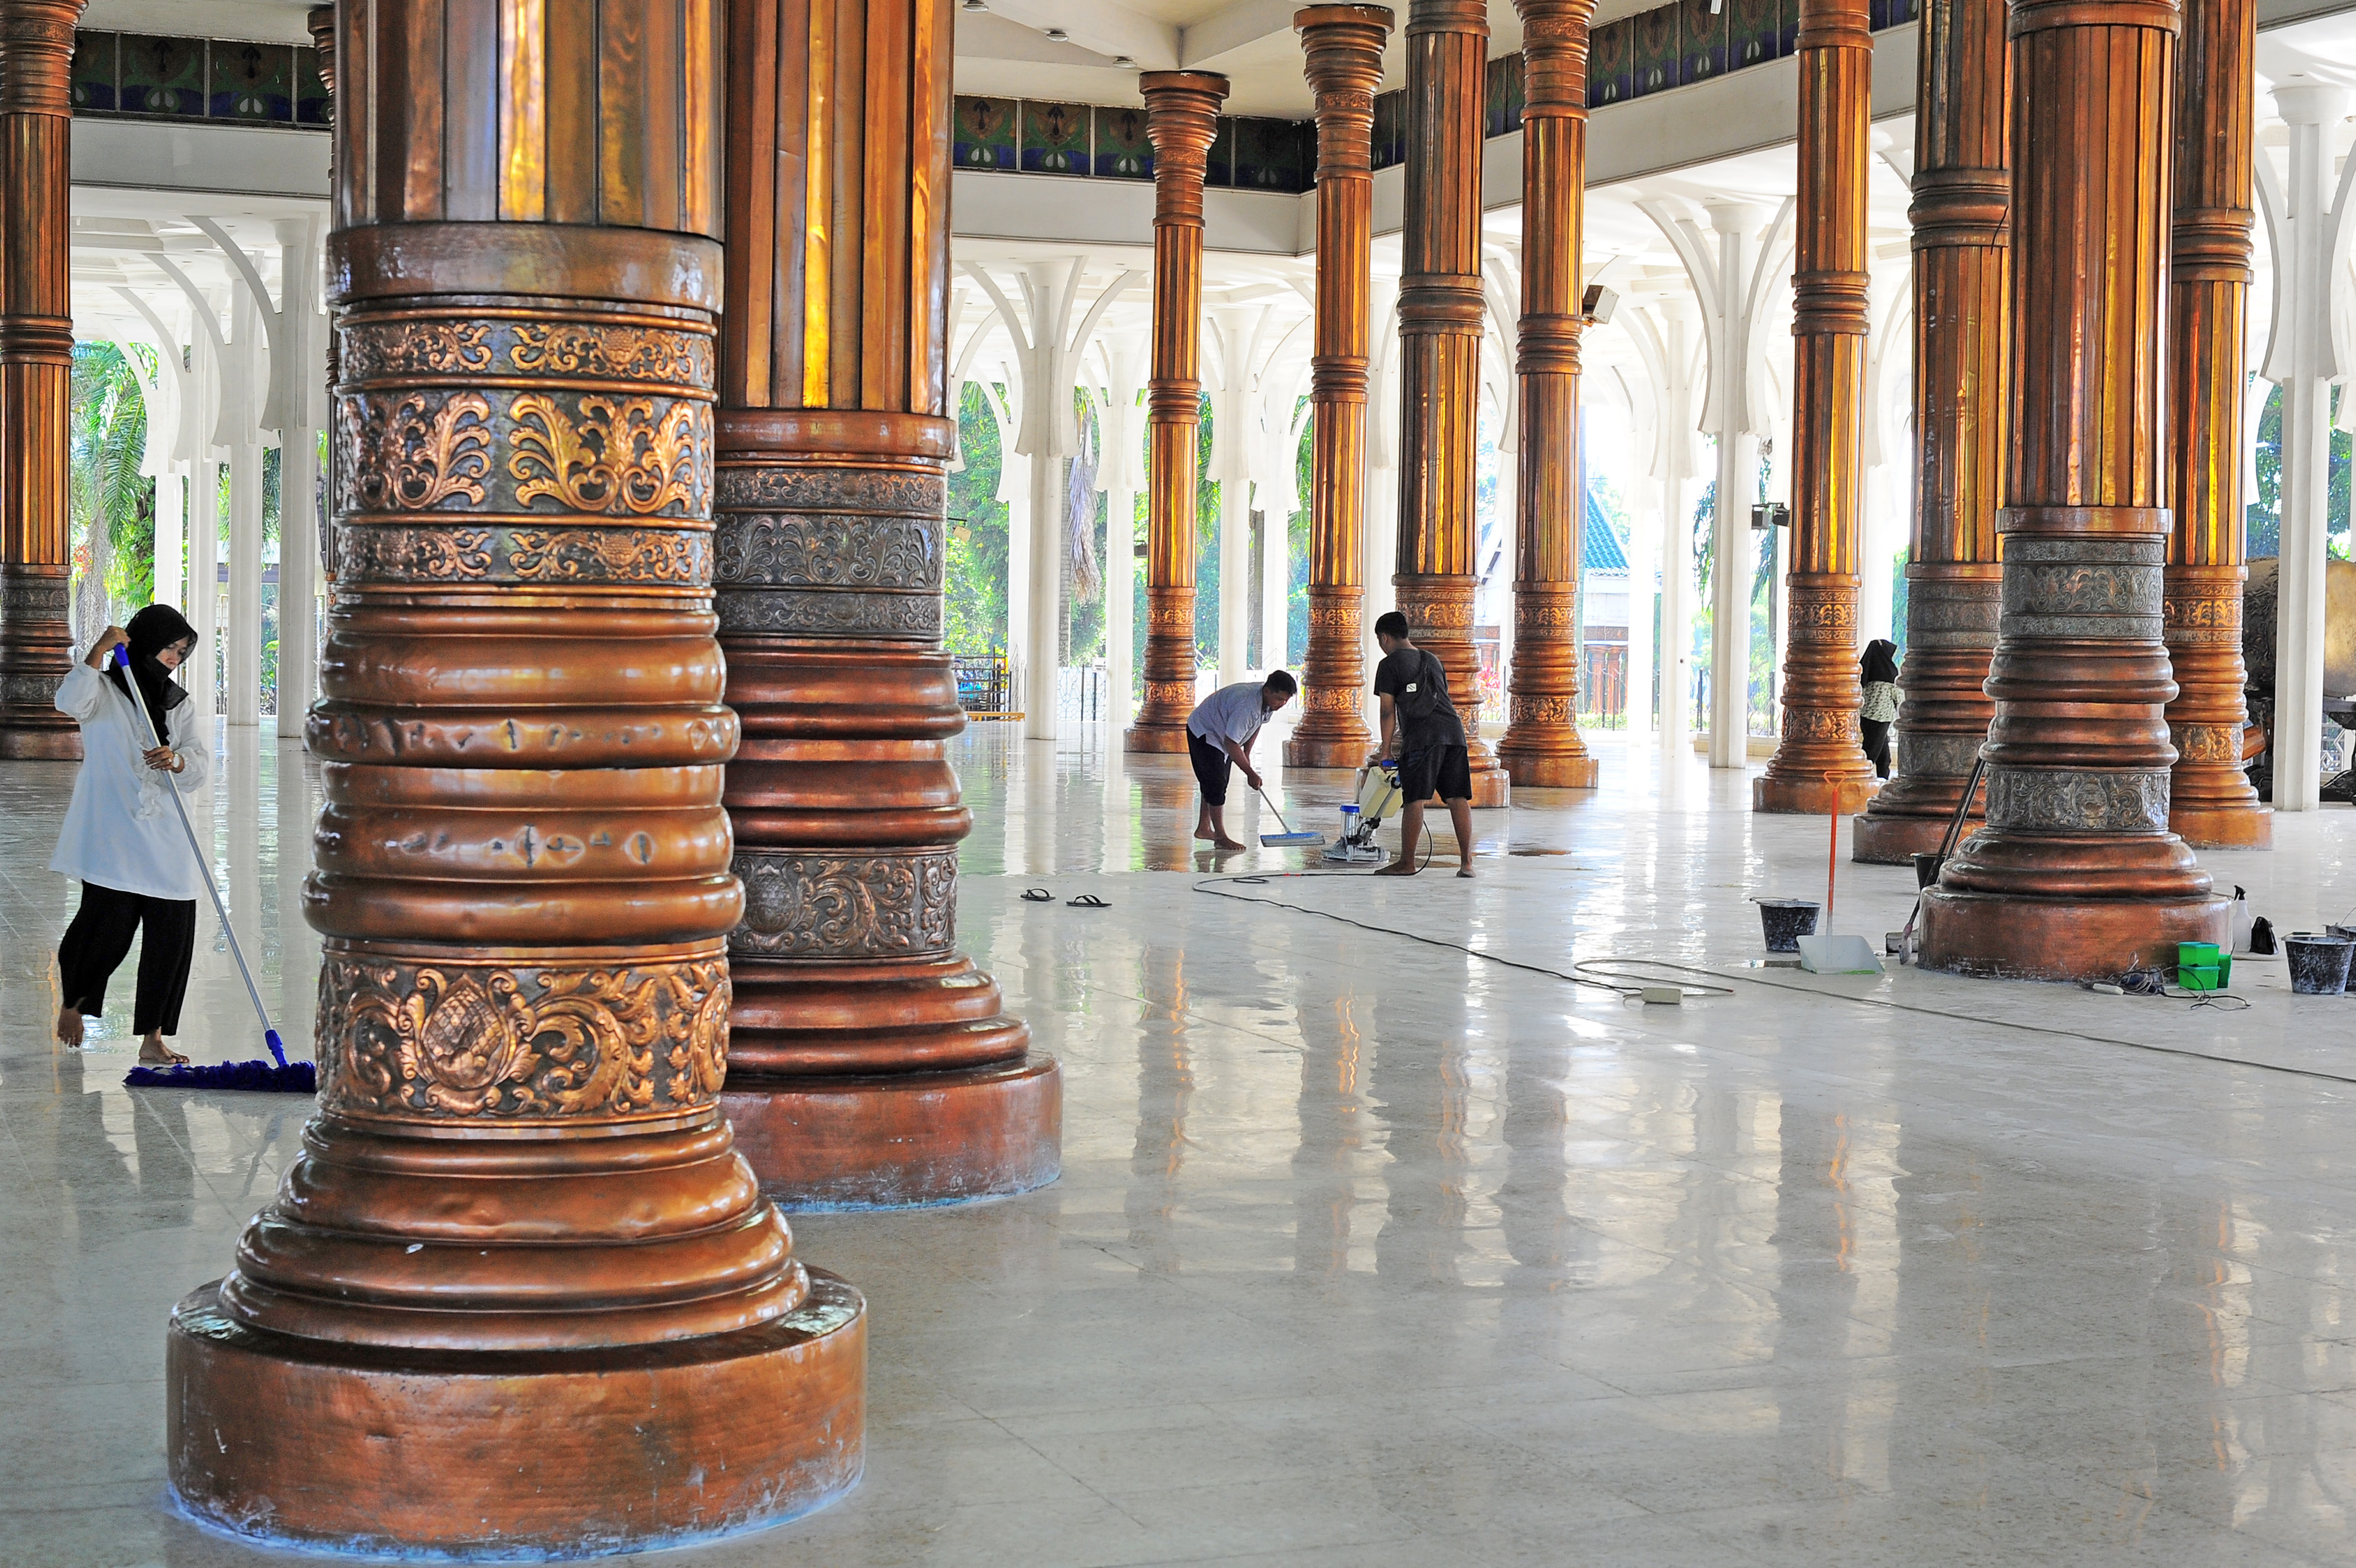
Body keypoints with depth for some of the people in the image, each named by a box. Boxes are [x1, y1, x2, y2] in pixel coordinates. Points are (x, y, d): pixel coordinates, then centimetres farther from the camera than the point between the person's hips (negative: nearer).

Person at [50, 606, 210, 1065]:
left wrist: (176, 761, -16)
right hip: (111, 835, -5)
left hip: (166, 843, 5)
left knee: (173, 933, -1)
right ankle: (73, 1000, 21)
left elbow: (197, 773, 6)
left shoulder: (180, 705, 17)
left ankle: (153, 1040, 7)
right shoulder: (106, 690, 4)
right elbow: (71, 702, -20)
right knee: (109, 925, -10)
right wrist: (99, 651, -24)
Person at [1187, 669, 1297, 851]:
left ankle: (1203, 828, 28)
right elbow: (1231, 744, -36)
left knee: (1218, 785, 15)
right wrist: (1251, 774, -29)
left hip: (1221, 734, 9)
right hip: (1204, 734, -9)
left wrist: (1247, 752, 7)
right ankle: (1220, 838, -9)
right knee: (1216, 785, -13)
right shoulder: (1246, 706, -40)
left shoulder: (1269, 700, -11)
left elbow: (1257, 724, 10)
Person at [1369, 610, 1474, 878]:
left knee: (1414, 799, -3)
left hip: (1422, 734, -6)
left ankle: (1406, 863, 0)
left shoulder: (1390, 664, 7)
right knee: (1458, 798, 4)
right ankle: (1466, 862, 1)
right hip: (1454, 728, 6)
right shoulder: (1432, 659, 28)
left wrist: (1386, 749, 10)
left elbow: (1388, 712, 3)